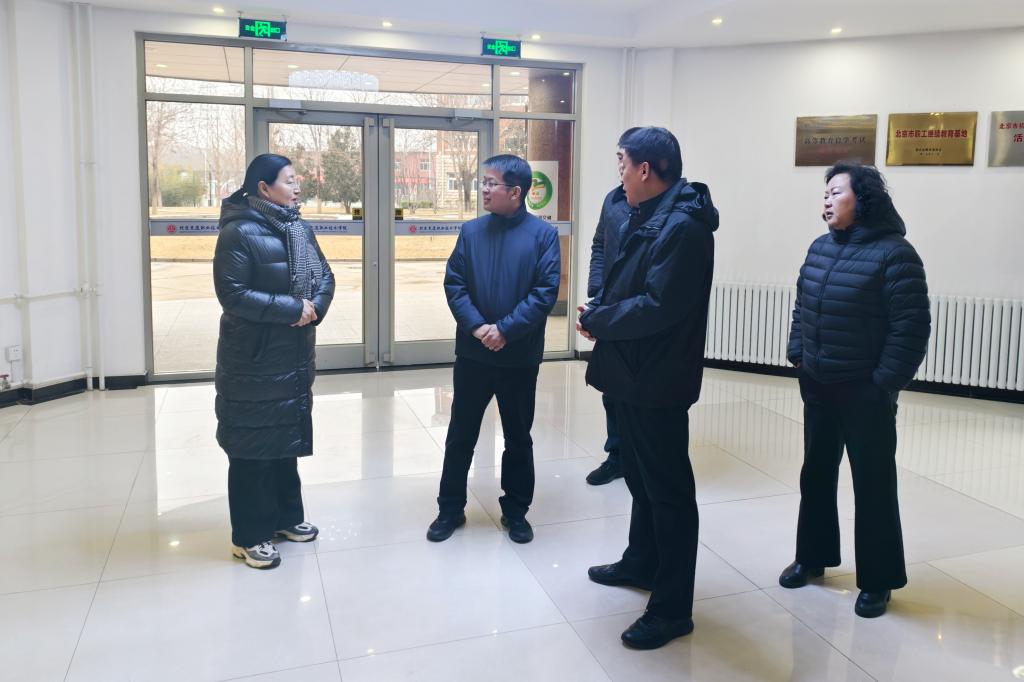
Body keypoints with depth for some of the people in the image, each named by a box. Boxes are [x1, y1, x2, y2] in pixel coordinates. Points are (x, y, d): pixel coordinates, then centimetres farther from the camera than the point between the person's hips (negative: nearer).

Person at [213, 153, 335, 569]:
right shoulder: (238, 233, -15)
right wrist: (292, 308, -20)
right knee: (252, 444, 1)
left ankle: (285, 516, 32)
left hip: (293, 355, 8)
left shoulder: (300, 230, 9)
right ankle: (249, 536, 13)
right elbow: (233, 294, -21)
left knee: (287, 436, 17)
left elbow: (325, 276, 10)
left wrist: (315, 308, -11)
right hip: (253, 359, -7)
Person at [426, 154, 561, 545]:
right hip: (472, 353, 2)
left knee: (518, 437, 12)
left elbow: (545, 292, -12)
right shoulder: (471, 231, 3)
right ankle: (450, 509, 27)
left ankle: (515, 511, 28)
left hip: (520, 356, -2)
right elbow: (453, 284, -1)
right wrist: (476, 326, -15)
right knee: (460, 435, 11)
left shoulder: (543, 234, -6)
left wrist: (505, 330, -18)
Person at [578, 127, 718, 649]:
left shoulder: (682, 225, -20)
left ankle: (672, 608, 13)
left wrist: (596, 322, -14)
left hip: (657, 381, -10)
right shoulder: (650, 217, 12)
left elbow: (659, 307, -26)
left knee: (669, 490, 1)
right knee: (641, 478, 24)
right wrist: (602, 315, -3)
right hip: (635, 373, 10)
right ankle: (641, 563, 43)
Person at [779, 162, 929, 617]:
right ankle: (813, 556, 34)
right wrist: (798, 356, 6)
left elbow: (911, 327, -17)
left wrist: (886, 383, -17)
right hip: (818, 386, 7)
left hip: (865, 392, -7)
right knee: (816, 474, 17)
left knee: (872, 483, 5)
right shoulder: (820, 248, 7)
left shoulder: (894, 253, -14)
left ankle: (878, 579, 20)